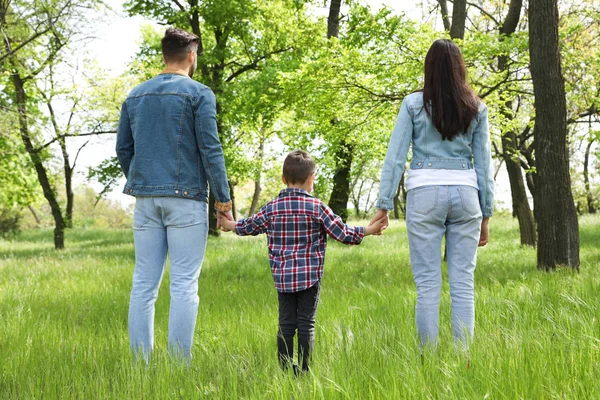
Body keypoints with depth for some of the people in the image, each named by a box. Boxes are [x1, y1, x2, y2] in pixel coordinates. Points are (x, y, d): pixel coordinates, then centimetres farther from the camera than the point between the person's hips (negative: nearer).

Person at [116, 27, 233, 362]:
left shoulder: (136, 95, 13)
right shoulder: (198, 93, -3)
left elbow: (123, 149, 15)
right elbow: (210, 149, -8)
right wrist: (223, 197, -4)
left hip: (146, 198, 5)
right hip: (186, 197, -5)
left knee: (144, 283, 5)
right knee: (185, 284, -4)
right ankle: (180, 364, -7)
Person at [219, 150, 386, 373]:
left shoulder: (272, 208, 2)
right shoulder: (316, 207, -6)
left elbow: (249, 226, 16)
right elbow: (343, 233, -3)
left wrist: (230, 226, 36)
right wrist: (368, 231, 10)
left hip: (282, 277, 3)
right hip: (310, 276, -2)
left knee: (286, 324, 7)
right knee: (306, 324, 3)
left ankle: (285, 371, 8)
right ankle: (303, 371, 3)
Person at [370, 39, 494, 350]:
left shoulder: (414, 104, 0)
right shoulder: (477, 108, 6)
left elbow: (395, 156, -2)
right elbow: (484, 163, 8)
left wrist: (384, 204, 1)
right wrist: (486, 213, 13)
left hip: (425, 195, -2)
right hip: (465, 195, 2)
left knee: (427, 283, 1)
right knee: (463, 283, 4)